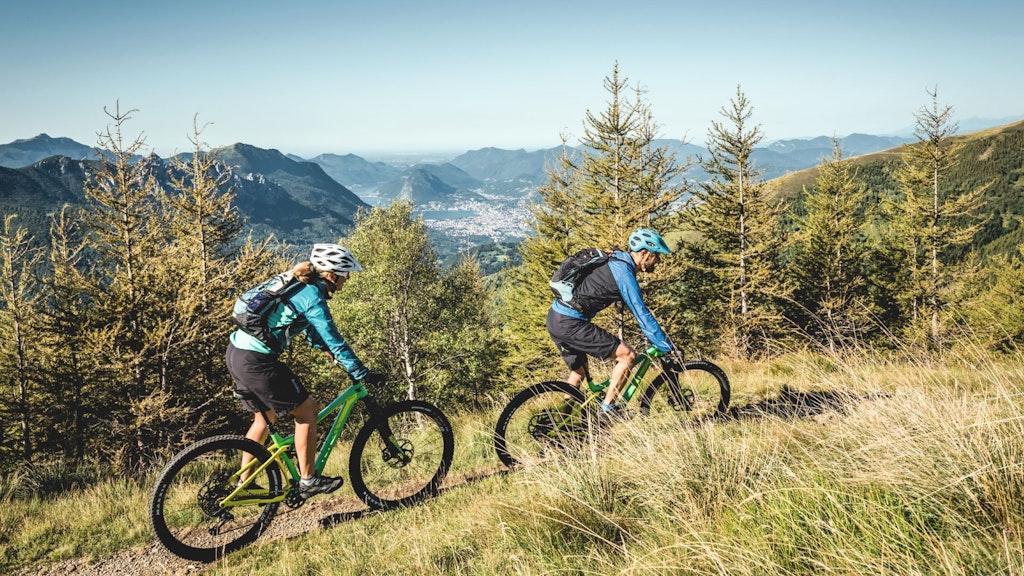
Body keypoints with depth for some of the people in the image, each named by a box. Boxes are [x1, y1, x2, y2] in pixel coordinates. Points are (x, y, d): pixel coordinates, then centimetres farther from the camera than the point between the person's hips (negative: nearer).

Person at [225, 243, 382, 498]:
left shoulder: (298, 285, 14)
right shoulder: (313, 297, -14)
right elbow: (334, 341, -14)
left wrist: (329, 352, 28)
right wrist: (362, 375, -9)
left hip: (237, 352, 10)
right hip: (257, 362, -10)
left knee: (265, 417, 23)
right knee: (307, 410, 1)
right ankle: (308, 481, 9)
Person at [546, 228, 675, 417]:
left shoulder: (617, 263, 16)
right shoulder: (624, 272, -14)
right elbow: (642, 314, -15)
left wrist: (659, 336, 30)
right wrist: (667, 348, -11)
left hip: (556, 318, 10)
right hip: (570, 324, -10)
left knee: (579, 371, 25)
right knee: (627, 355, -6)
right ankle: (608, 407, 1)